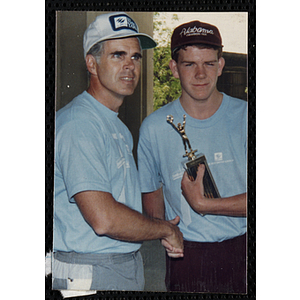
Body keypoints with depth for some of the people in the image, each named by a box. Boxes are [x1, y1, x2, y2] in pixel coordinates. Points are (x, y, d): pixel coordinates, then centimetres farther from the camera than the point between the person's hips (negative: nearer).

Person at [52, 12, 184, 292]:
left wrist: (165, 232, 5)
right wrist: (166, 230, -12)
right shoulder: (77, 123, -18)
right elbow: (103, 219, -26)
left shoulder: (119, 128, 14)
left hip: (128, 268, 9)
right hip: (90, 276, -9)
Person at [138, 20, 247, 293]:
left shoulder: (245, 117, -4)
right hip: (187, 258, 0)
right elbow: (151, 192, 14)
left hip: (242, 251, 0)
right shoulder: (154, 128, -1)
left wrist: (203, 204, -16)